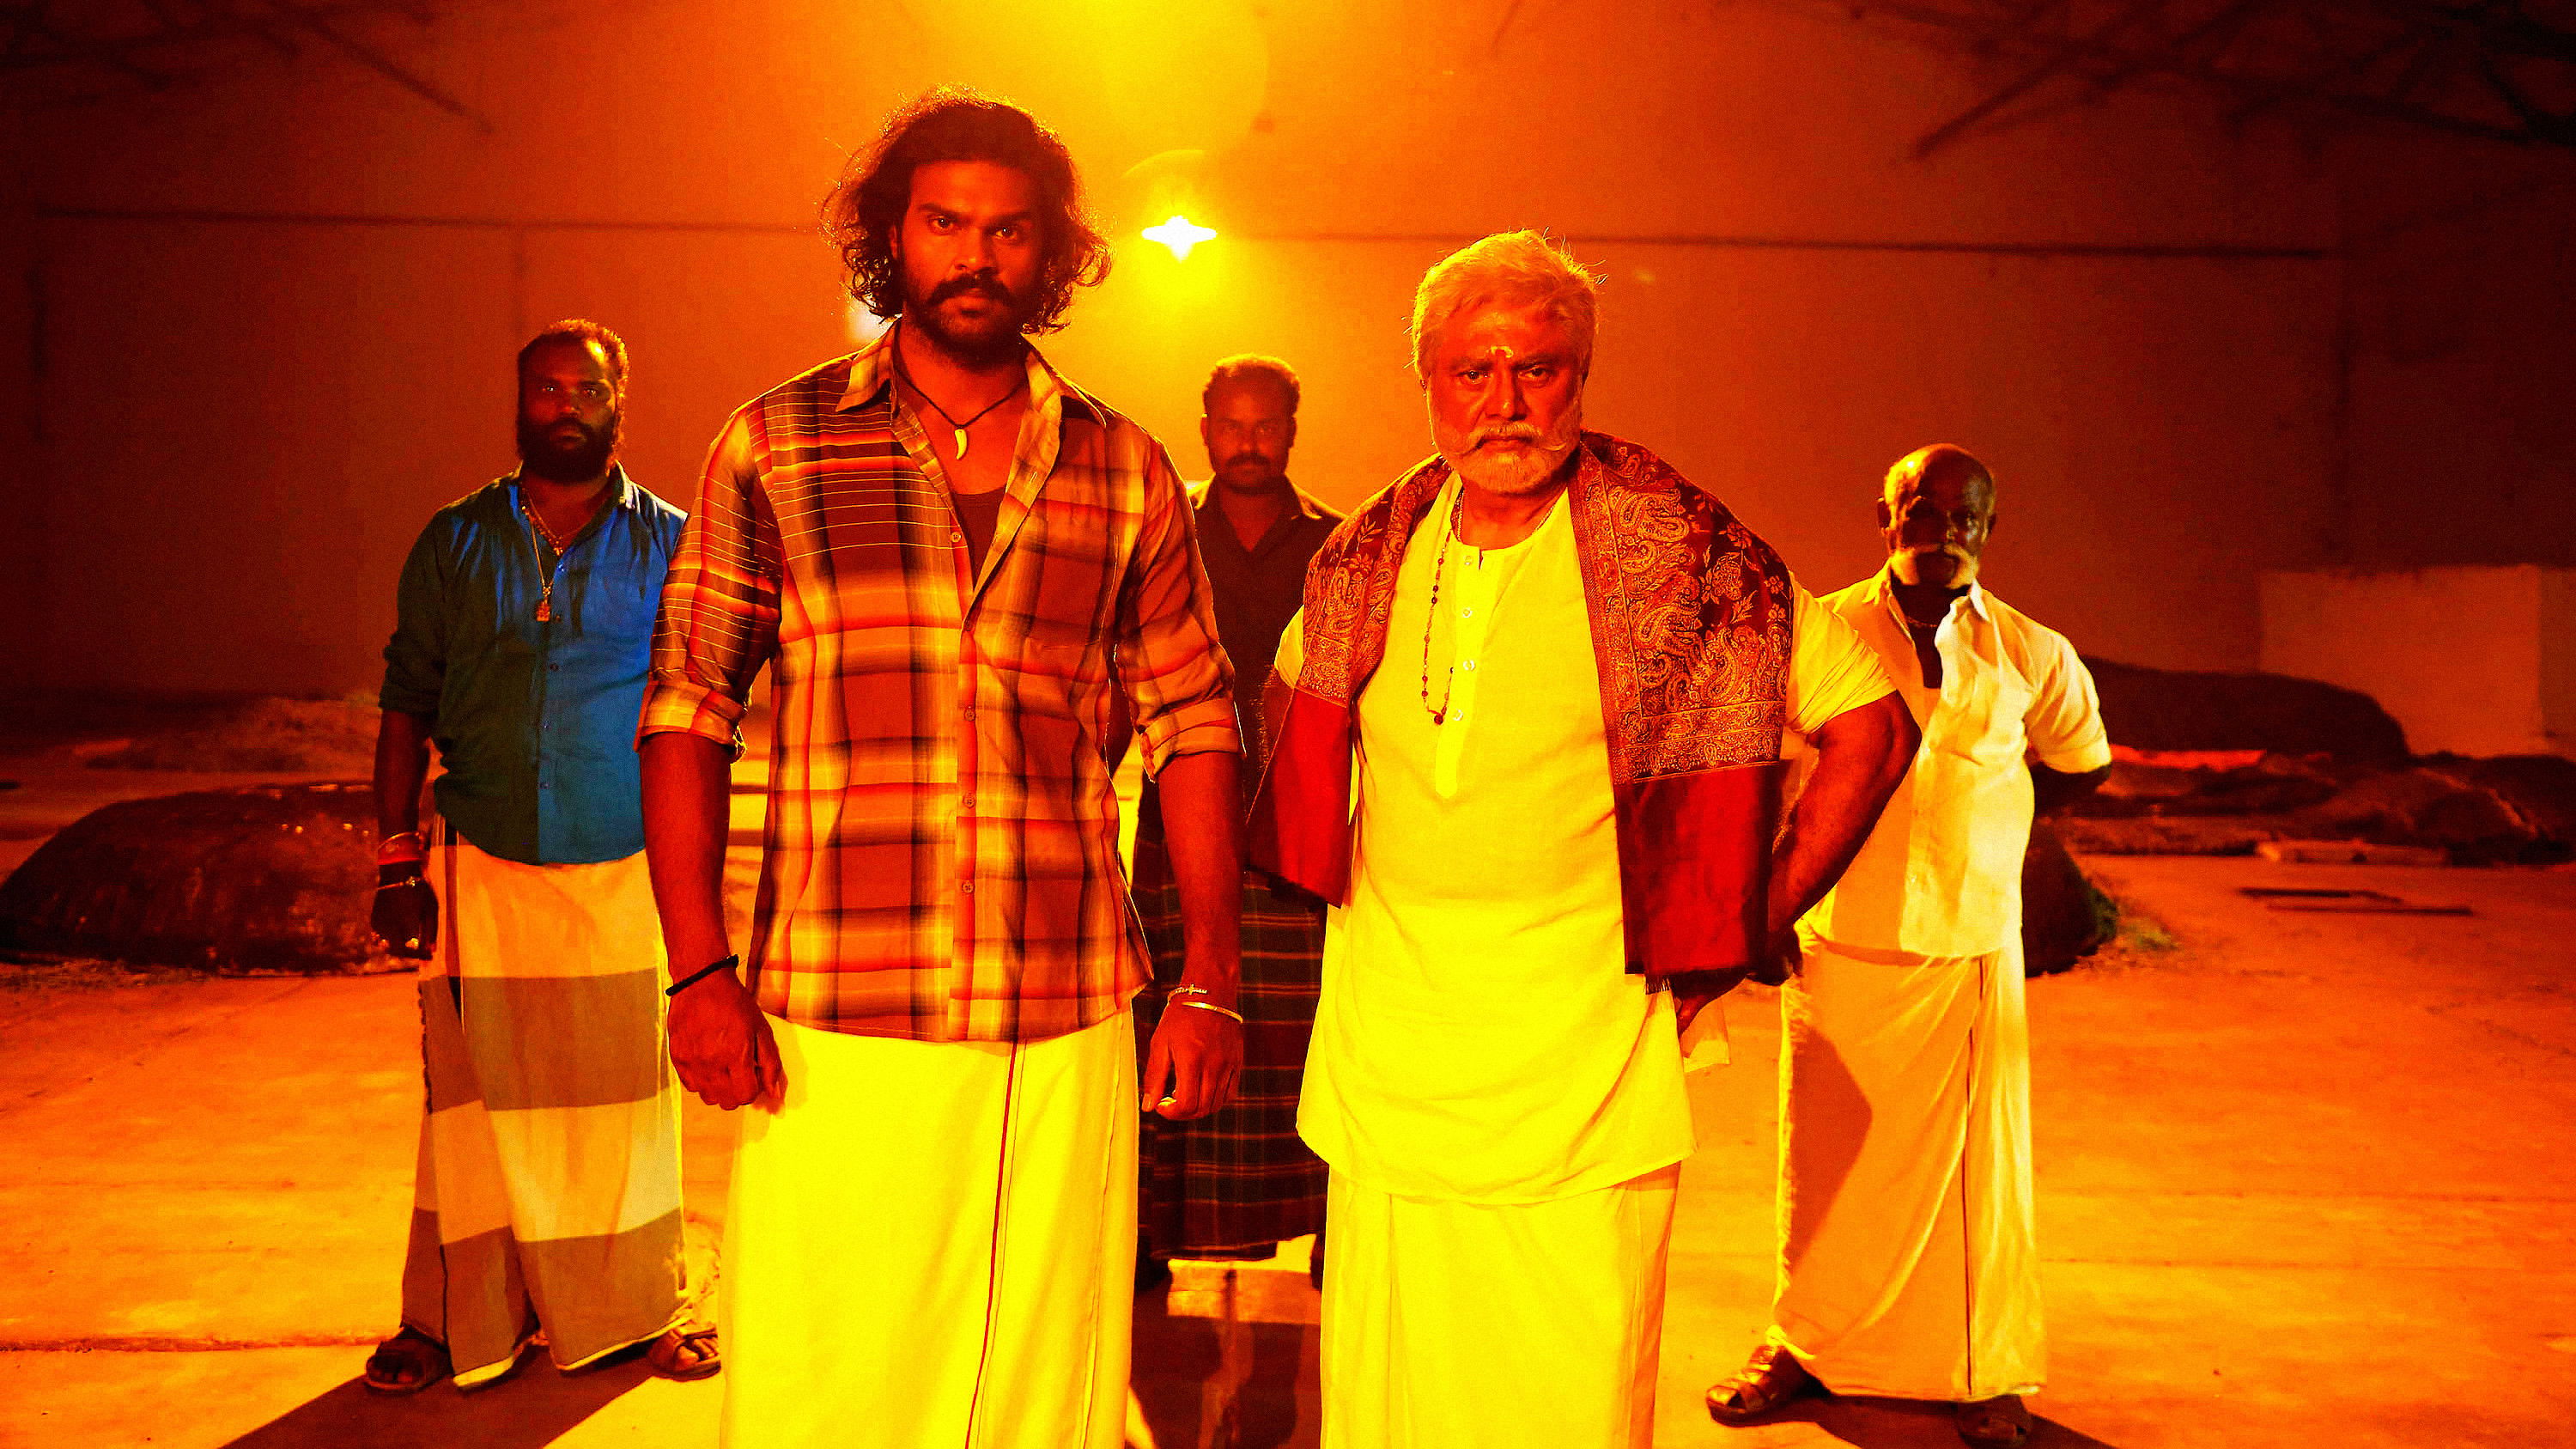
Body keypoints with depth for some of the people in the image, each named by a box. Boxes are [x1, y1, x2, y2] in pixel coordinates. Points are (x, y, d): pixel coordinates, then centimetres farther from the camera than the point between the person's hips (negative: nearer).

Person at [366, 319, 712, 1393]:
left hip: (629, 873, 0)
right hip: (480, 873, 1)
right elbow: (406, 705, 8)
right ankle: (456, 1315, 19)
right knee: (473, 1100, 5)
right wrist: (396, 860, 1)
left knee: (629, 1098, 7)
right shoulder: (454, 542, 7)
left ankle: (646, 1305, 20)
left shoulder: (672, 544, 4)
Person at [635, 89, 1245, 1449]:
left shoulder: (1126, 473, 8)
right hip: (831, 1031, -1)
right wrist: (699, 970, -5)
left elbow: (1191, 725, 10)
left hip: (1066, 1033, 2)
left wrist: (1210, 982, 3)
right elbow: (685, 710, 4)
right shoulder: (775, 447, 4)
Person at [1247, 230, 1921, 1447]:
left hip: (1582, 1097, -4)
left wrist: (1743, 937, -5)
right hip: (1382, 1077, 4)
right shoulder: (1369, 558, 4)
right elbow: (1294, 697, 25)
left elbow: (1871, 731, -4)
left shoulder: (1680, 550, -9)